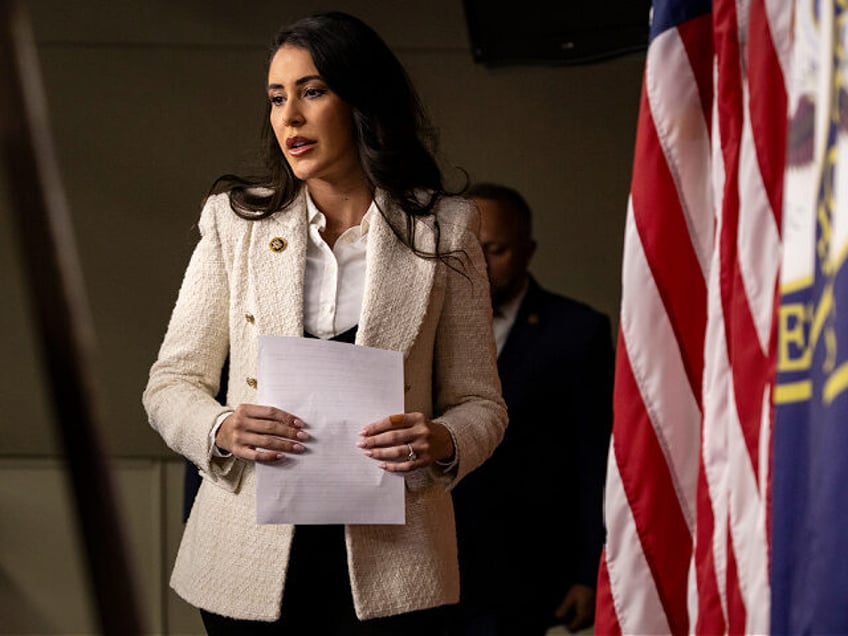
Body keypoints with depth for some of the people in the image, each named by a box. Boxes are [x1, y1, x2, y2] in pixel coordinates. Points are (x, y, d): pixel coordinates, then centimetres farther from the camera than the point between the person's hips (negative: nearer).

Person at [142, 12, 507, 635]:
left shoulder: (443, 229, 3)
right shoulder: (235, 220, 7)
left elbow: (481, 403, 5)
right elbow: (171, 381, 8)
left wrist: (440, 443, -18)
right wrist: (220, 431, -14)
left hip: (389, 560, -1)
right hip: (253, 559, 1)